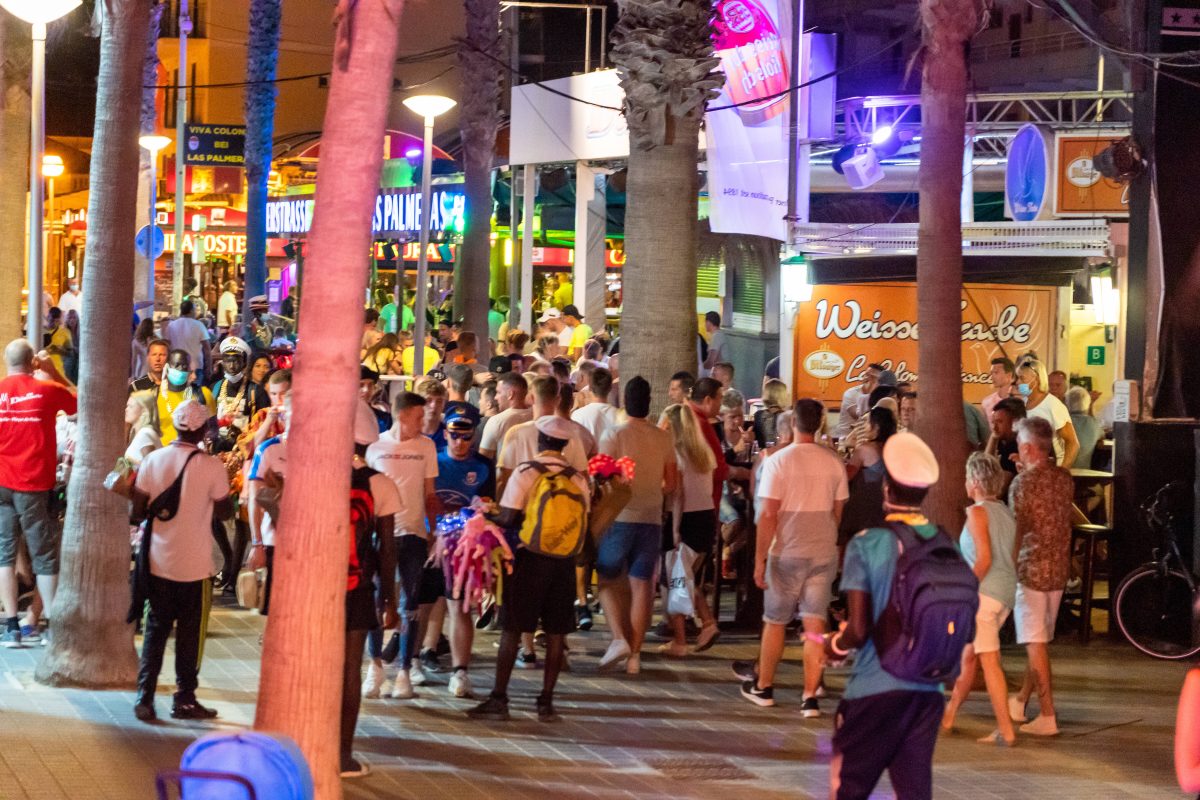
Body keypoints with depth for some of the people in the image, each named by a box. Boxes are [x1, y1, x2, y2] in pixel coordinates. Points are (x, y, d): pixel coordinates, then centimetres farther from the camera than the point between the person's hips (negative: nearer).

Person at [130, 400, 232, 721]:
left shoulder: (153, 460, -4)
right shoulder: (211, 467, -12)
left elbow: (137, 512, -4)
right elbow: (225, 512, -3)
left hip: (159, 562, 3)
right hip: (195, 565, -3)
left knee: (156, 629, 13)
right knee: (189, 634, 9)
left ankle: (145, 696, 8)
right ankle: (184, 699, 15)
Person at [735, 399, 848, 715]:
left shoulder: (778, 461, -11)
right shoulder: (833, 462, 1)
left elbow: (768, 514, -13)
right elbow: (838, 511, 8)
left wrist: (760, 559, -8)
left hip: (787, 553, -3)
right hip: (824, 552, 3)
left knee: (775, 621, 12)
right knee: (815, 624, 3)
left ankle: (763, 687, 25)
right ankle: (810, 697, 0)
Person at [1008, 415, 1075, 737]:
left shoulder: (1023, 482, -14)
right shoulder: (1065, 478, 5)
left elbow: (1017, 531, -11)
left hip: (1031, 569, -7)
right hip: (1059, 569, 7)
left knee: (1036, 644, -3)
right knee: (1041, 640, 18)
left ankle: (1047, 716, -5)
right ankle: (1021, 701, 33)